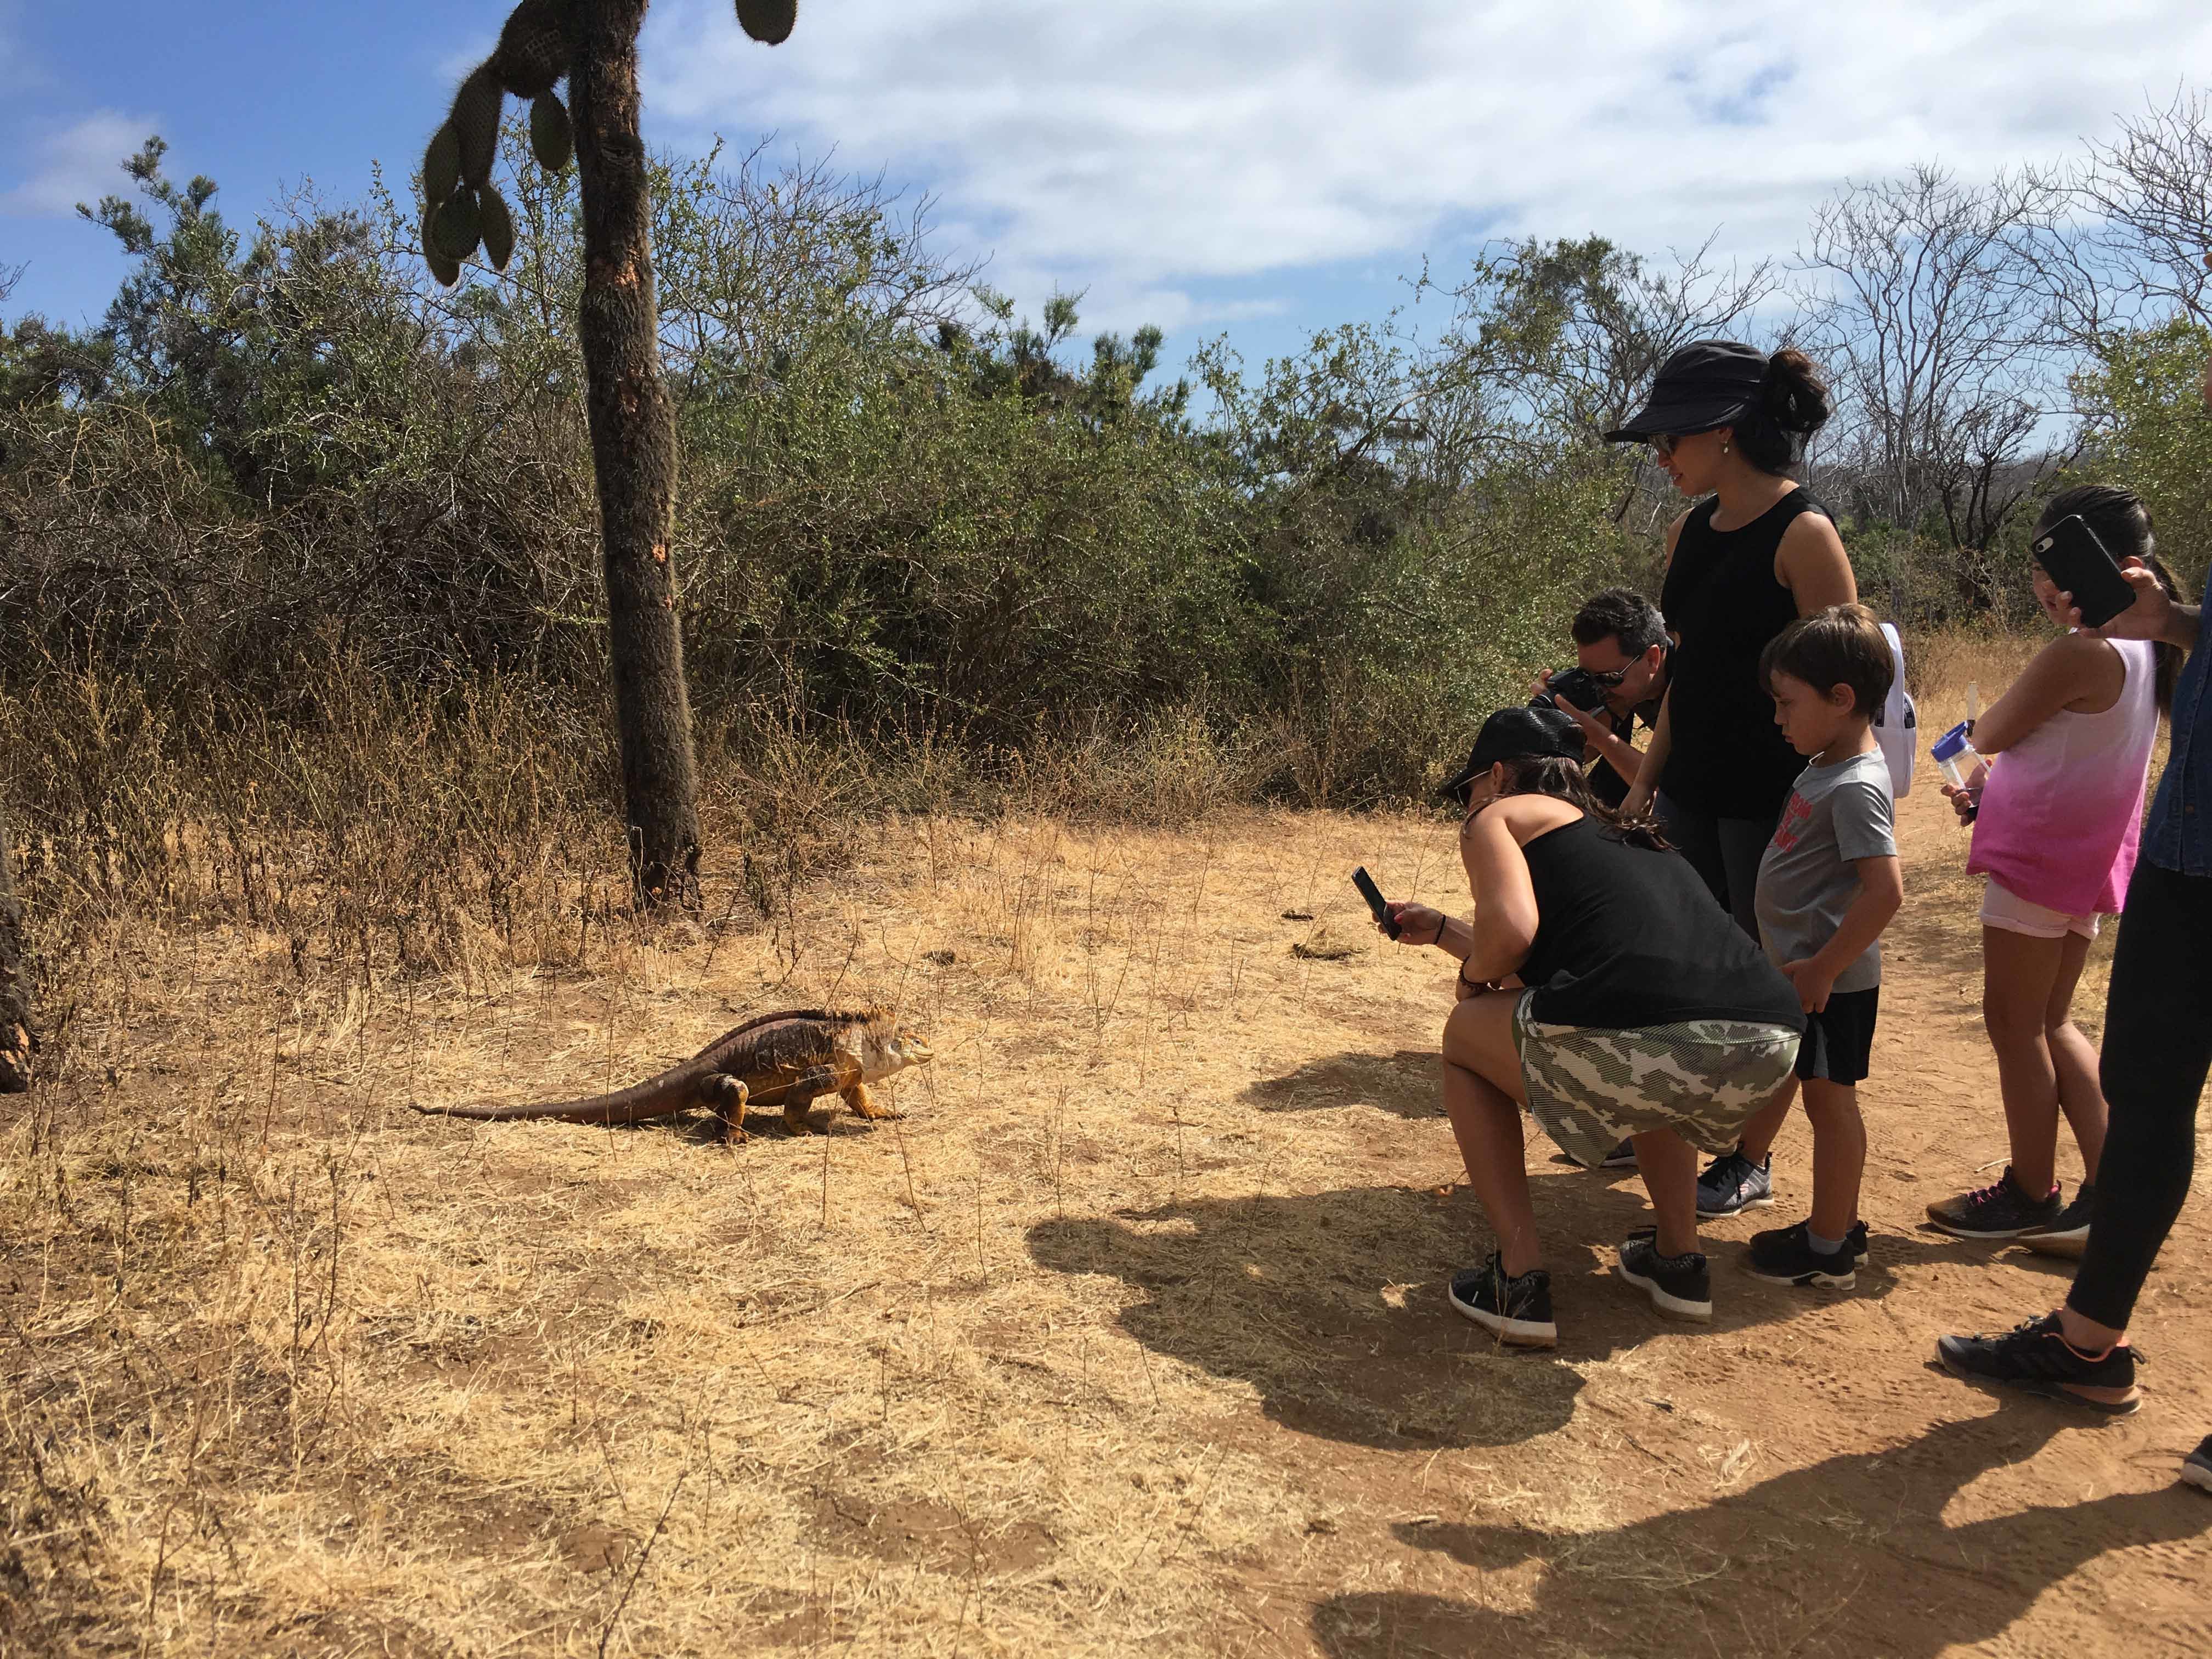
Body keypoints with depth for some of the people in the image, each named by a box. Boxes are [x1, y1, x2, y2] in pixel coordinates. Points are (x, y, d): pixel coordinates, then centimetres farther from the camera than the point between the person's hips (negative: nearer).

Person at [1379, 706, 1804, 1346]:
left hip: (1635, 1041, -8)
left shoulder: (1499, 815, 15)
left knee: (1466, 1036, 23)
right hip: (1771, 1046, 8)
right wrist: (1439, 930, 59)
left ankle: (1519, 1282, 16)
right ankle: (1679, 1261, 36)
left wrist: (1472, 974, 17)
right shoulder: (1627, 835, 37)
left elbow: (1511, 931, -5)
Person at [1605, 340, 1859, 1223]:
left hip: (1772, 797, -7)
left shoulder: (1802, 535, -14)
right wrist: (1645, 781, 11)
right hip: (1693, 789, 7)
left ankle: (1752, 1161, 21)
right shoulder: (1688, 532, 8)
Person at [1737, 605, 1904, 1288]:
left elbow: (1885, 890, -29)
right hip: (1809, 972, 9)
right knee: (1827, 1101, 18)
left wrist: (1822, 968, -23)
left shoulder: (1856, 787, -22)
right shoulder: (1826, 768, 8)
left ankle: (1829, 1252, 15)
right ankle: (1836, 1226, 31)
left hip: (1832, 983, -9)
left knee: (1829, 1101, 2)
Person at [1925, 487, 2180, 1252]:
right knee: (2051, 1023, 18)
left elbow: (1992, 733, -11)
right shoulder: (2142, 648, 7)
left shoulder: (2079, 651, -22)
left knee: (2014, 1026, 5)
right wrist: (1991, 794, 11)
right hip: (2085, 859, 9)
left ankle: (2032, 1195, 16)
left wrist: (1976, 725, 10)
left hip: (2038, 861, -9)